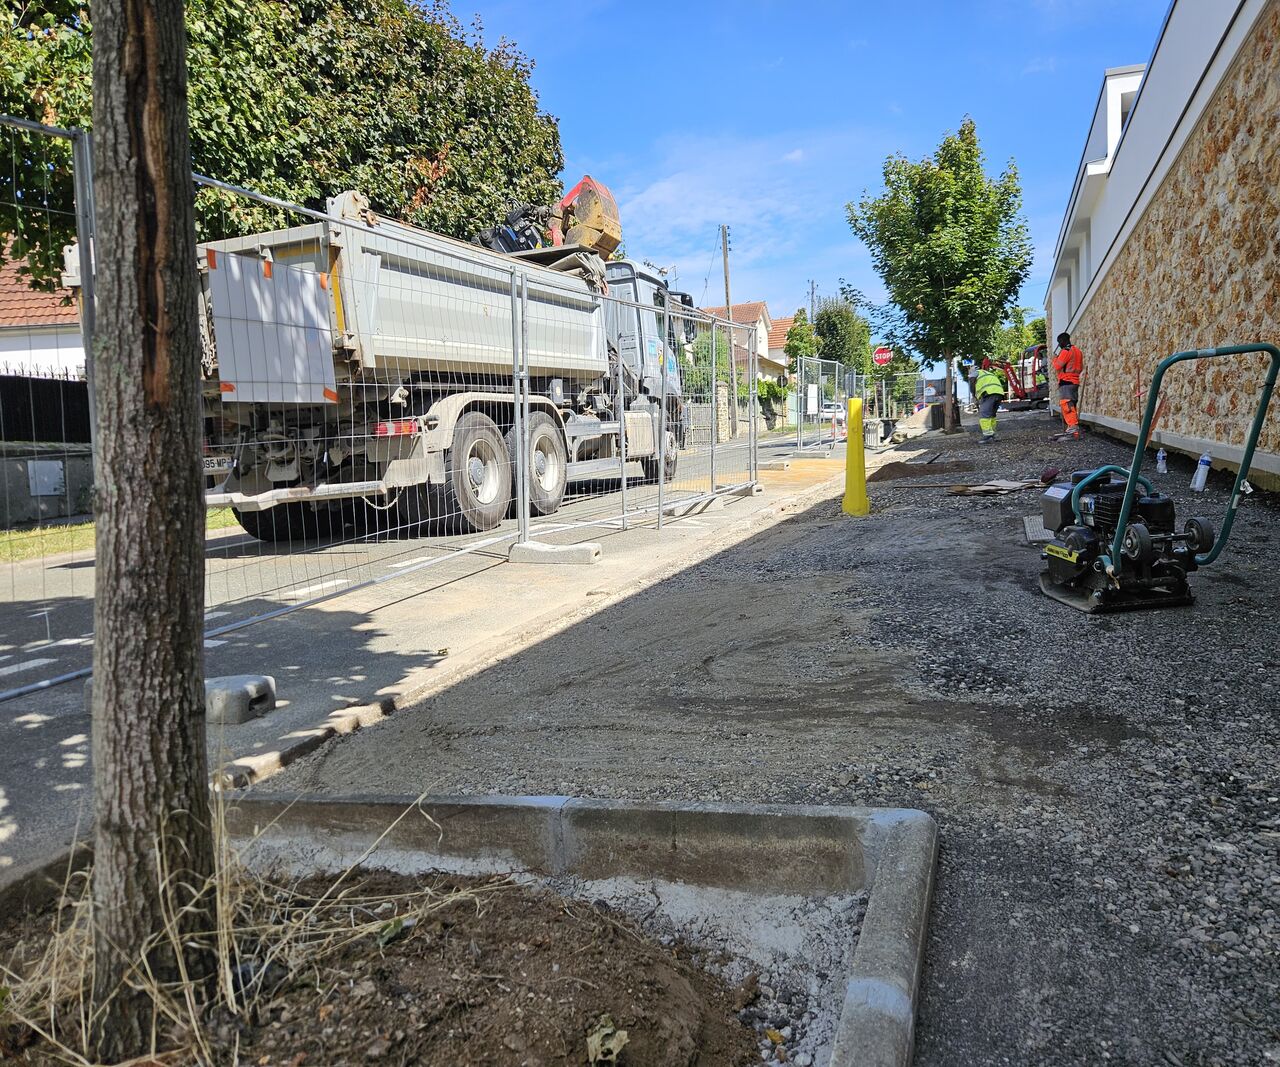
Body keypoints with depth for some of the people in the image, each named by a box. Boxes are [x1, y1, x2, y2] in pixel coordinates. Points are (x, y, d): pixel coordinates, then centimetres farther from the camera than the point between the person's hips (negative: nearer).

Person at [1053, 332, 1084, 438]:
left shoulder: (1066, 351, -10)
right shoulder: (1078, 351, 20)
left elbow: (1057, 366, -11)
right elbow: (1081, 367, 26)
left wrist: (1055, 358, 7)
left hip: (1066, 382, -9)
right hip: (1075, 381, 9)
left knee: (1066, 405, -15)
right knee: (1072, 405, 14)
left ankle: (1073, 427, -25)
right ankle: (1074, 426, 16)